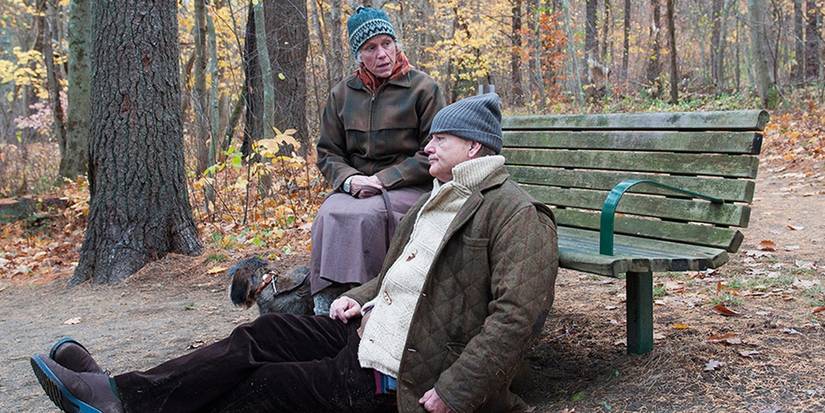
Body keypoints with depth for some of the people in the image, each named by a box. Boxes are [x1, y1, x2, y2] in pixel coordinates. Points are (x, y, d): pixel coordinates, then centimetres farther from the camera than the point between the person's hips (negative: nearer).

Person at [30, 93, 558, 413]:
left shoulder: (518, 215, -14)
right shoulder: (436, 202, 17)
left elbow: (516, 314, -24)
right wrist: (358, 298, 6)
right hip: (367, 335, 9)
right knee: (262, 336, -3)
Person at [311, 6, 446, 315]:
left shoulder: (423, 88, 0)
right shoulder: (342, 94, 12)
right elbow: (327, 153, 15)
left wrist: (382, 179, -12)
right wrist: (350, 179, -8)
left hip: (409, 188, -4)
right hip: (354, 187, 4)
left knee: (362, 216, -33)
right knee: (329, 215, -28)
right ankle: (324, 301, -24)